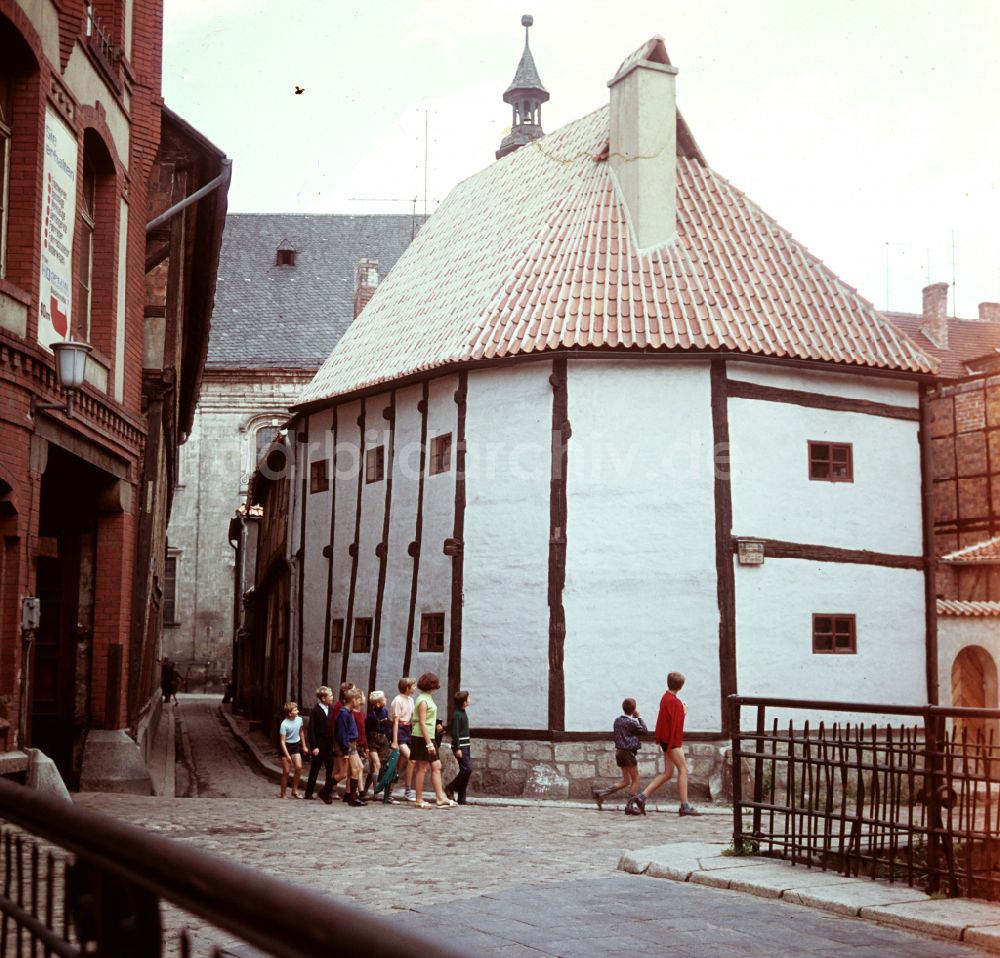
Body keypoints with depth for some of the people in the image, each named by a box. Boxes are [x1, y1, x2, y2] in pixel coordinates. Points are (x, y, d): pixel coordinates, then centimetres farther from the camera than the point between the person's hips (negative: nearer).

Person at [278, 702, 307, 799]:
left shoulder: (299, 719, -5)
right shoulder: (284, 724, -21)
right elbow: (282, 741, -19)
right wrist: (287, 755, -22)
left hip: (296, 745, 5)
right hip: (286, 747, -5)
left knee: (299, 767, -11)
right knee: (286, 771, -1)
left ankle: (294, 790, 4)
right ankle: (282, 794, 12)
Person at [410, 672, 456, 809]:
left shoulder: (428, 698, 15)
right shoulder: (423, 700, -14)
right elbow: (422, 723, -19)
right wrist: (429, 743, -21)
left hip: (430, 737, 9)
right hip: (422, 738, -9)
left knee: (436, 766, 6)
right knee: (422, 768, -3)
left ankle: (440, 798, 6)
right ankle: (419, 800, 4)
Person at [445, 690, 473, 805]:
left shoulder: (463, 713, 15)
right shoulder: (456, 714, -13)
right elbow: (455, 732, -17)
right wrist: (457, 748, -20)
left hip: (466, 746, 9)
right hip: (460, 746, -9)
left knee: (466, 770, 6)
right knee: (467, 769, -14)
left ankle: (461, 798, 9)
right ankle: (450, 788, 0)